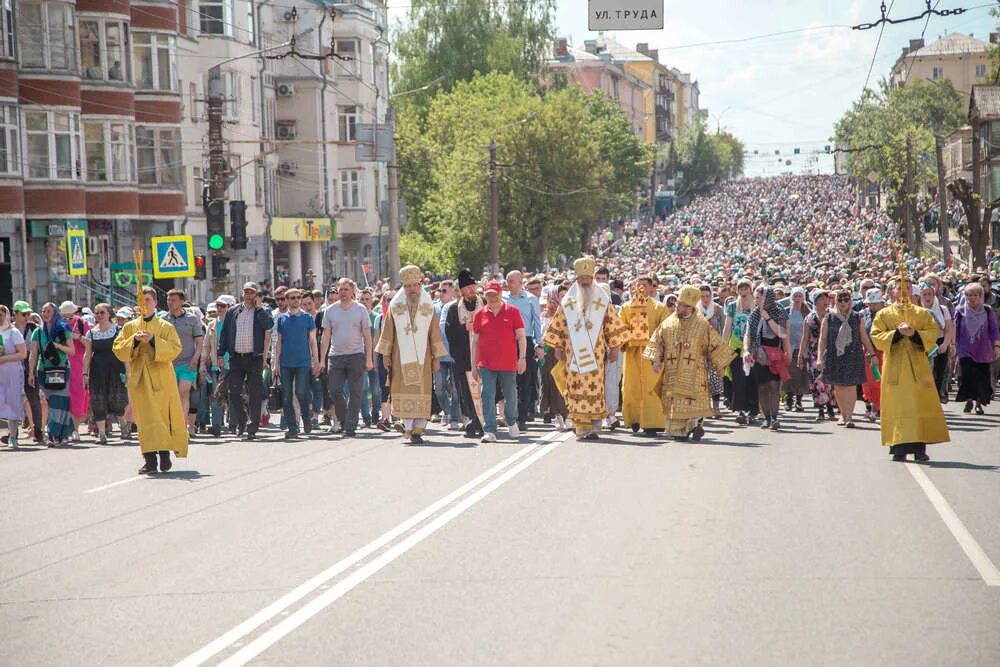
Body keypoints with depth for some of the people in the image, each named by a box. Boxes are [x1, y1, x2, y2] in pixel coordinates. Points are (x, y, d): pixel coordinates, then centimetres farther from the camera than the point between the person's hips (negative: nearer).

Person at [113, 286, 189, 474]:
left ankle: (165, 453, 13)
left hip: (161, 380, -1)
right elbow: (118, 350, 5)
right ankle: (150, 460, -9)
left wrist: (154, 341, -18)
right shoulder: (129, 327, 12)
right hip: (140, 379, 1)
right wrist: (134, 340, -11)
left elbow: (174, 349, -7)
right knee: (145, 419, -6)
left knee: (164, 416, 0)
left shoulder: (166, 327, 5)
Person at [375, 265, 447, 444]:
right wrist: (385, 355, 2)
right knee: (404, 391, -5)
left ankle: (417, 429, -1)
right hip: (401, 358, 0)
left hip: (422, 358, 0)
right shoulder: (395, 306, 5)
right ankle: (409, 426, 2)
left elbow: (434, 333, 8)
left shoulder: (428, 307, 6)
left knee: (422, 392, -4)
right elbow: (388, 332, 7)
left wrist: (436, 357, 5)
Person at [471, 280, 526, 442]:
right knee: (488, 396, -7)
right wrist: (473, 364, 7)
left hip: (508, 363, -1)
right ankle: (489, 431, -6)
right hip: (486, 364, 1)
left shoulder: (512, 311, 1)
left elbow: (521, 336, 2)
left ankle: (512, 422, 35)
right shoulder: (480, 314, 6)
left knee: (511, 396, 9)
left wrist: (522, 357, -7)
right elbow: (474, 340, 10)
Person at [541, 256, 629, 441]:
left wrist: (614, 348, 4)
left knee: (595, 389, -7)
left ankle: (595, 428, -4)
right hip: (574, 354, 1)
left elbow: (612, 325, 8)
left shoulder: (603, 301, 6)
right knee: (576, 390, -3)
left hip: (595, 354, -1)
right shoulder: (567, 302, 8)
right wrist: (558, 347, 7)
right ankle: (581, 429, 0)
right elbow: (558, 326, 12)